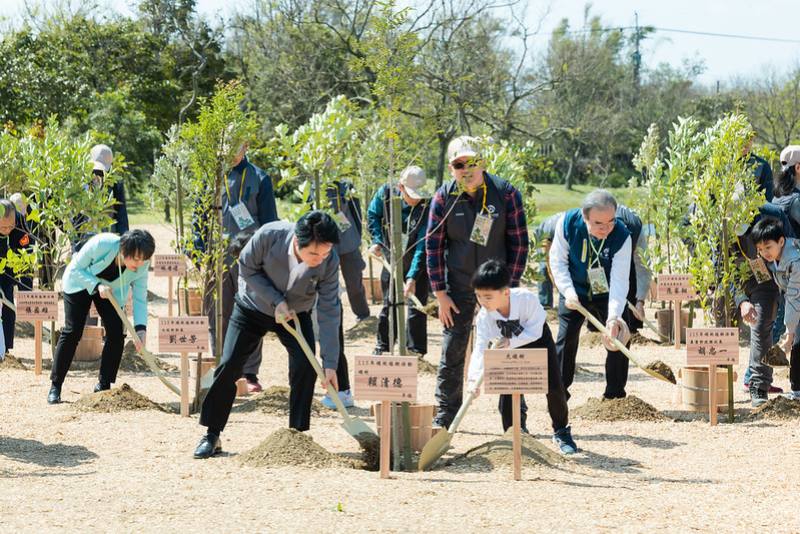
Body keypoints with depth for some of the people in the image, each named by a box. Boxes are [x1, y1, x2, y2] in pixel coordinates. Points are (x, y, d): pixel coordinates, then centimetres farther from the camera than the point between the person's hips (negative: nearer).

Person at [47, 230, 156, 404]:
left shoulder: (141, 266, -28)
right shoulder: (102, 244, -39)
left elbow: (140, 299, -21)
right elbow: (75, 269, -25)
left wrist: (141, 328, -35)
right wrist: (97, 286, -39)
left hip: (110, 289, 3)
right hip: (79, 282, -3)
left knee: (117, 332, -10)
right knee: (72, 331, -11)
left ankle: (103, 386, 3)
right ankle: (55, 387, -3)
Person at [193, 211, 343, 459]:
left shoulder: (329, 262, -28)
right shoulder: (269, 236, -33)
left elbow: (329, 312, -24)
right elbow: (247, 268, -16)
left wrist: (330, 364, -27)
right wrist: (275, 301, -26)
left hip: (295, 313, 1)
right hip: (253, 306, -1)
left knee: (305, 365, -17)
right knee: (229, 365, -7)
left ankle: (298, 435, -3)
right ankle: (212, 435, 5)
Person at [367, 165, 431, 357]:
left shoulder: (426, 207, -26)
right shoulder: (386, 194, -16)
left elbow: (422, 247, -29)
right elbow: (373, 214, 7)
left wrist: (412, 277, -35)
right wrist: (377, 241, -5)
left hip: (416, 264, -3)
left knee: (417, 307, -2)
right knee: (389, 305, 11)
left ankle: (415, 349, 9)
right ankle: (382, 347, 23)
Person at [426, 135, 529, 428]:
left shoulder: (506, 193, -10)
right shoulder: (444, 198, -6)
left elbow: (519, 242, -7)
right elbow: (433, 245, -2)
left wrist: (509, 288, -10)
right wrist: (440, 294, -5)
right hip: (458, 287, 1)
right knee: (452, 352, 5)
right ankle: (444, 418, 14)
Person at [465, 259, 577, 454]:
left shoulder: (527, 299, -37)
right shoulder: (484, 316, -29)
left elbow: (534, 332, -28)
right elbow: (479, 348, -34)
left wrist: (510, 342, -40)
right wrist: (473, 379, -48)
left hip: (537, 338, -2)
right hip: (508, 349, 2)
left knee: (555, 387, -5)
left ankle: (562, 432, 15)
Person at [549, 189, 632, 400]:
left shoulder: (622, 236, -30)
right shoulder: (567, 223, -26)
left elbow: (620, 280, -32)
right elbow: (558, 260, -13)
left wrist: (614, 316, -42)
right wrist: (568, 291, -26)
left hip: (607, 294, 0)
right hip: (575, 293, 0)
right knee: (566, 340, -1)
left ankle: (615, 395, 9)